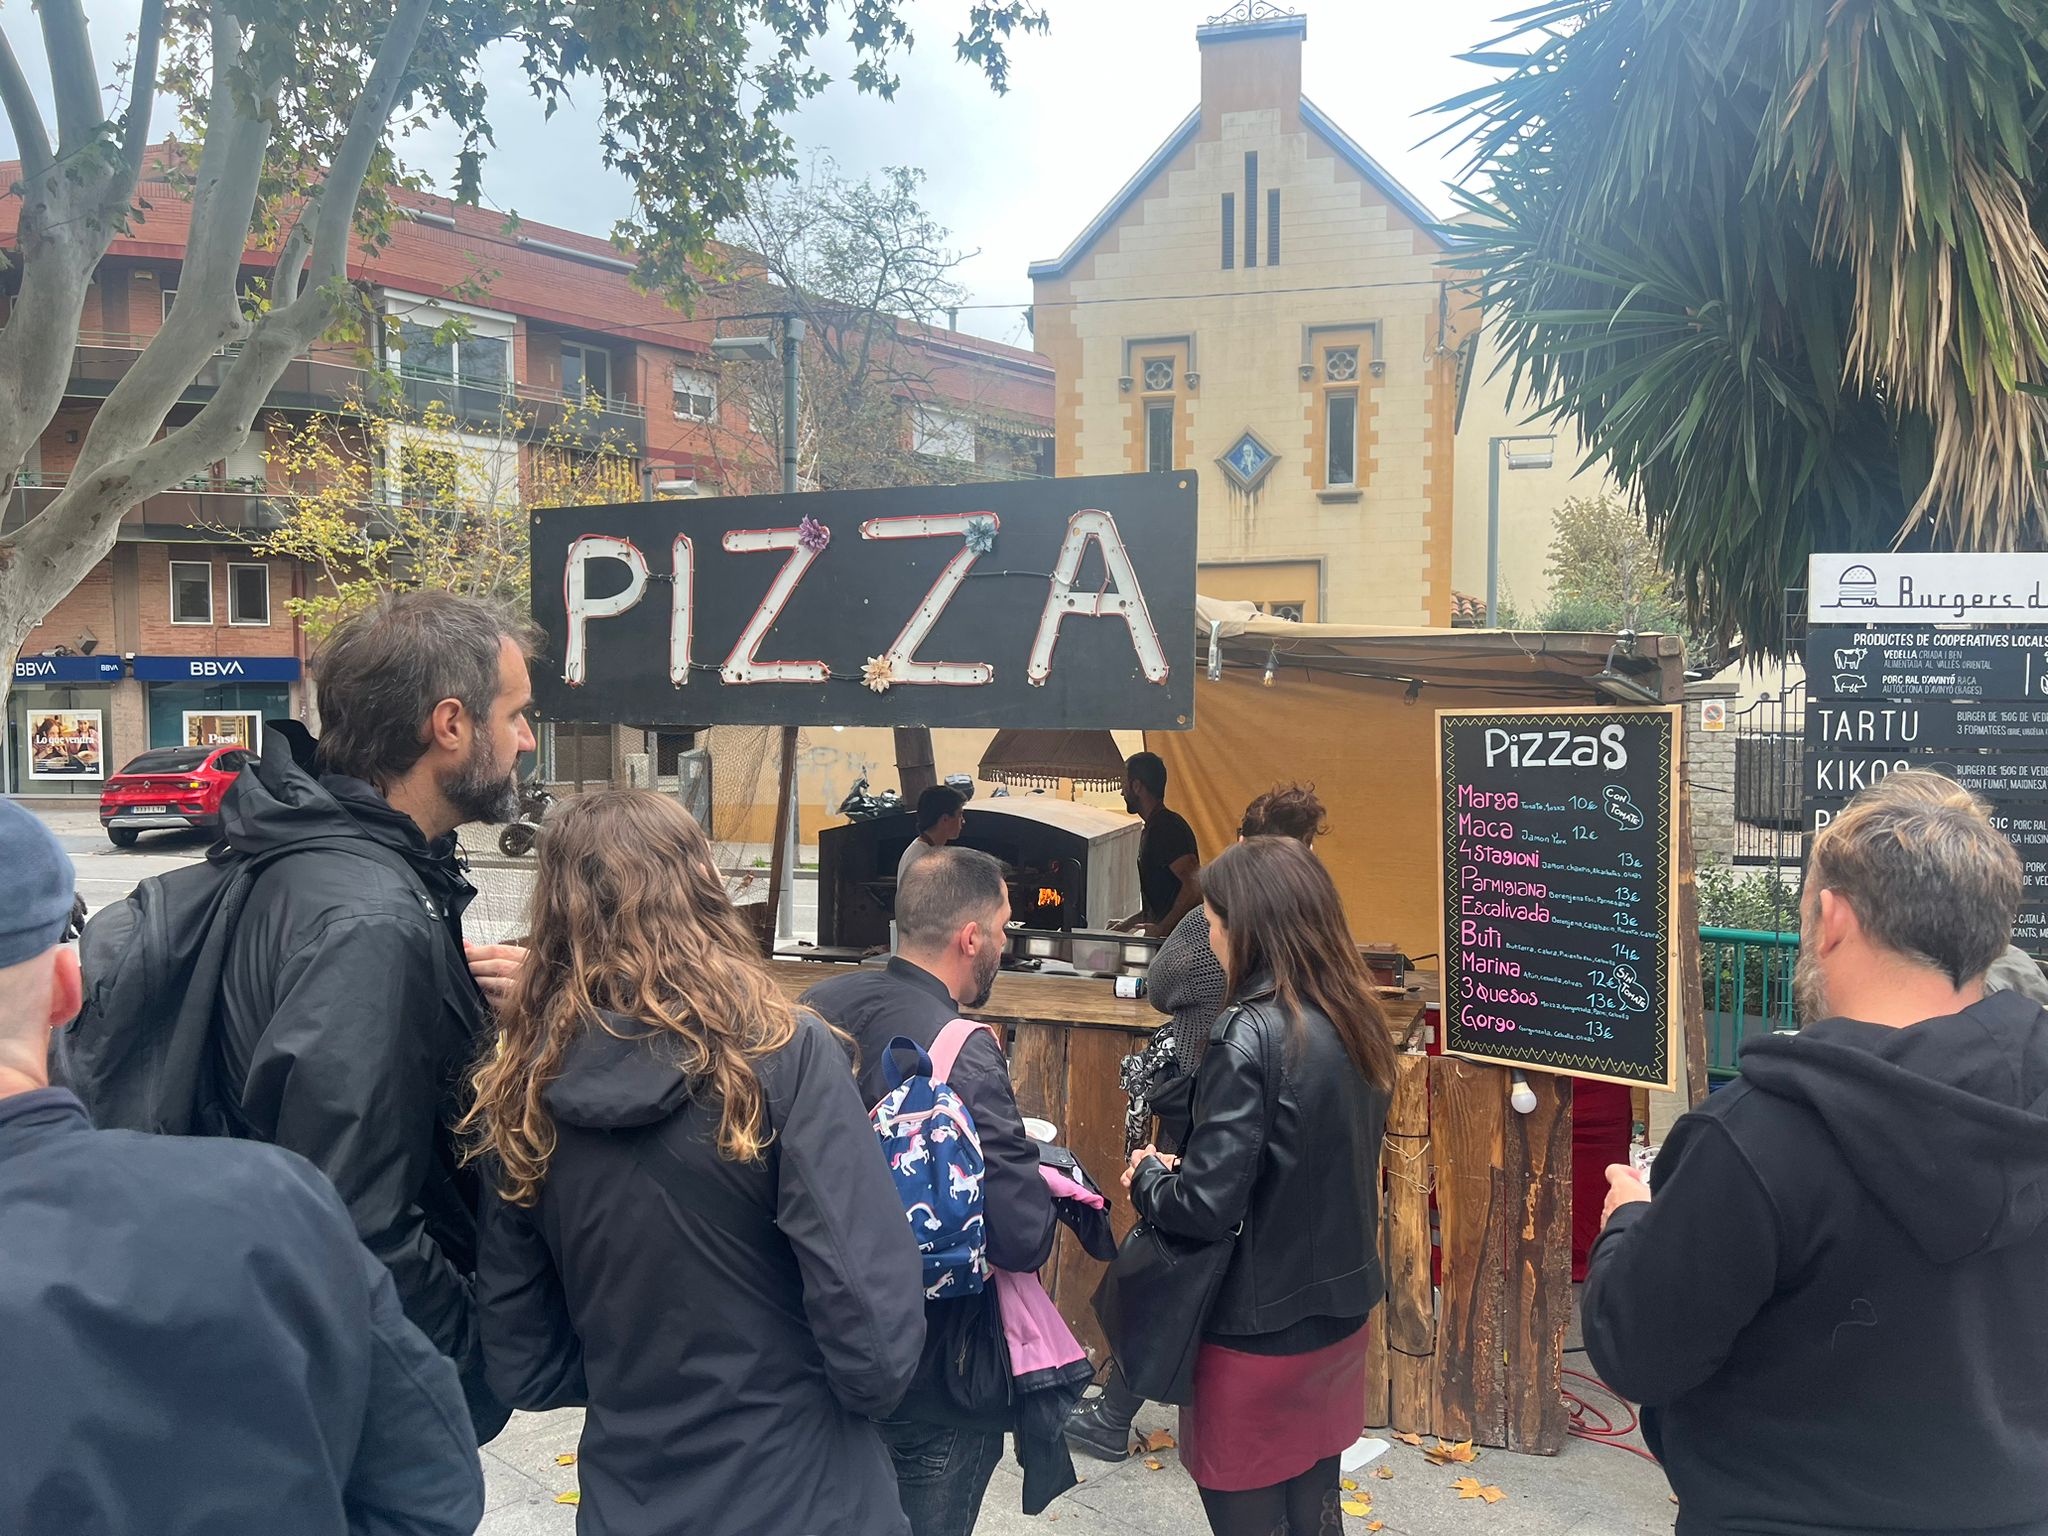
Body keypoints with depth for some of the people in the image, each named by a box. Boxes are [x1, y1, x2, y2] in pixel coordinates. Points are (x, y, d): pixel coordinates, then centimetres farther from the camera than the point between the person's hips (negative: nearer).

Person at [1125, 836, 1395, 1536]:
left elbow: (1206, 1207, -24)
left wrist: (1149, 1180, -4)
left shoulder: (1251, 1033, -22)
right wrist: (1187, 1167, 10)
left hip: (1258, 1334, -7)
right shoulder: (1357, 1022, 1)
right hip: (1338, 1316, 7)